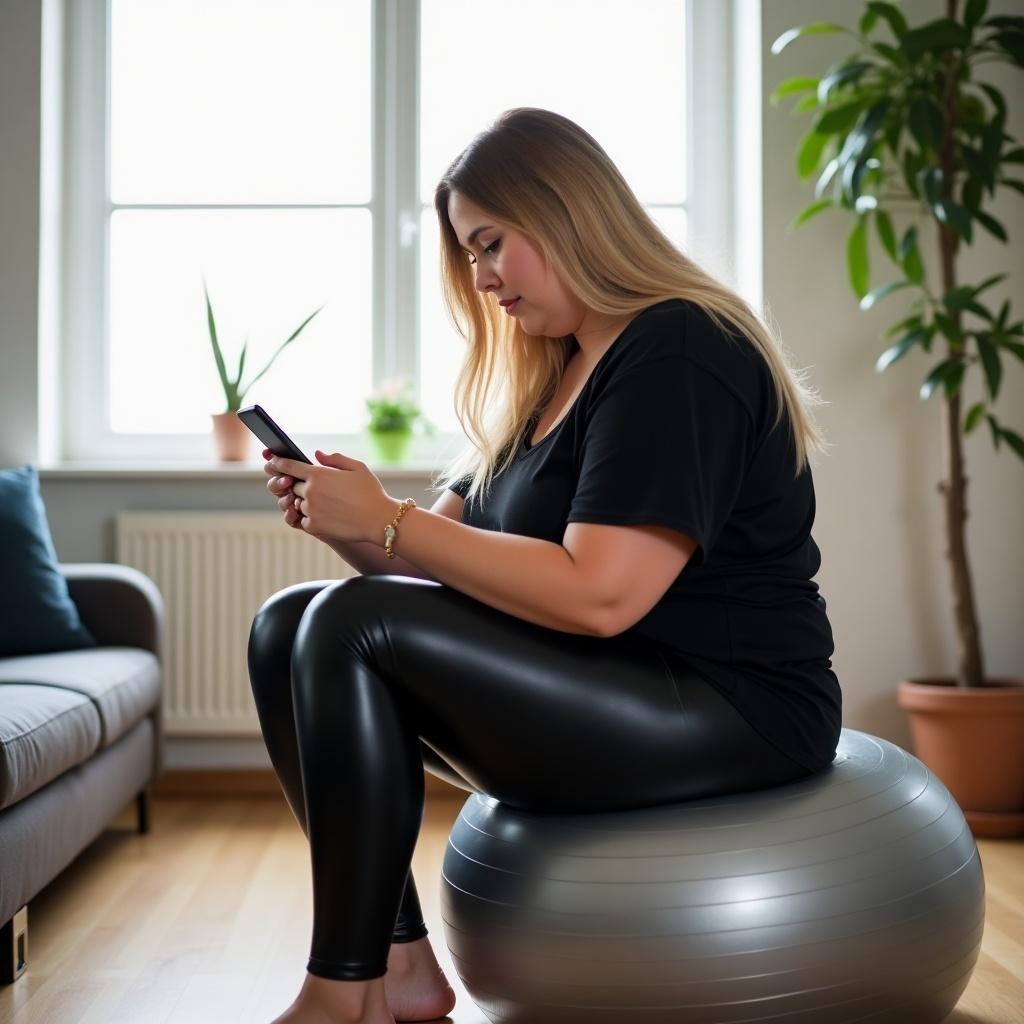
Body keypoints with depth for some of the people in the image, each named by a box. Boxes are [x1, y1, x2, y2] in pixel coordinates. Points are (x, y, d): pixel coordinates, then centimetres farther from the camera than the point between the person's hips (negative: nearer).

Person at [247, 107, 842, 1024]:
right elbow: (460, 554, 11)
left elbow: (597, 596, -25)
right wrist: (350, 526, -8)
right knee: (289, 627, -1)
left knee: (355, 629, -22)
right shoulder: (547, 370, 15)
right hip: (599, 694, 10)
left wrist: (387, 523, -19)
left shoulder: (678, 356, -14)